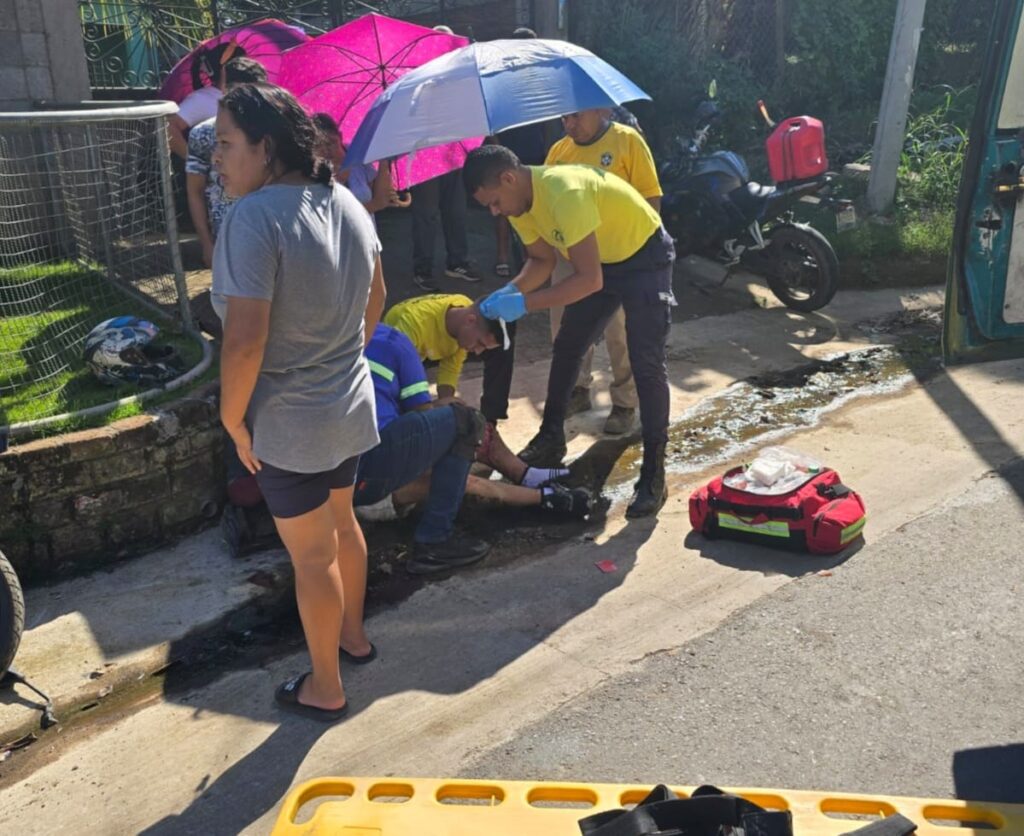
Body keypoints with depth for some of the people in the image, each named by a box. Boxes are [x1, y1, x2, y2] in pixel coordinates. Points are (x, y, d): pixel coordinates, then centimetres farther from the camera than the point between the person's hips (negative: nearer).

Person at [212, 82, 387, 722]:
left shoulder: (255, 217, -24)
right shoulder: (347, 203, 0)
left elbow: (246, 340, -27)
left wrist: (232, 416, -13)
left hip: (289, 423, -8)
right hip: (350, 405, 8)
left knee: (312, 555, 8)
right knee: (342, 522, 26)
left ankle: (325, 688, 27)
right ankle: (354, 636, 46)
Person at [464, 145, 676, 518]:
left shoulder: (564, 193, -37)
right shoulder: (519, 199, -9)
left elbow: (589, 280, -37)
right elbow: (541, 260, 3)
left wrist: (523, 304, -37)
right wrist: (510, 290, -16)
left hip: (645, 256, -8)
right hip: (600, 259, 9)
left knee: (646, 363, -13)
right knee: (566, 348, 12)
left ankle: (653, 475, -6)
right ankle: (551, 439, 28)